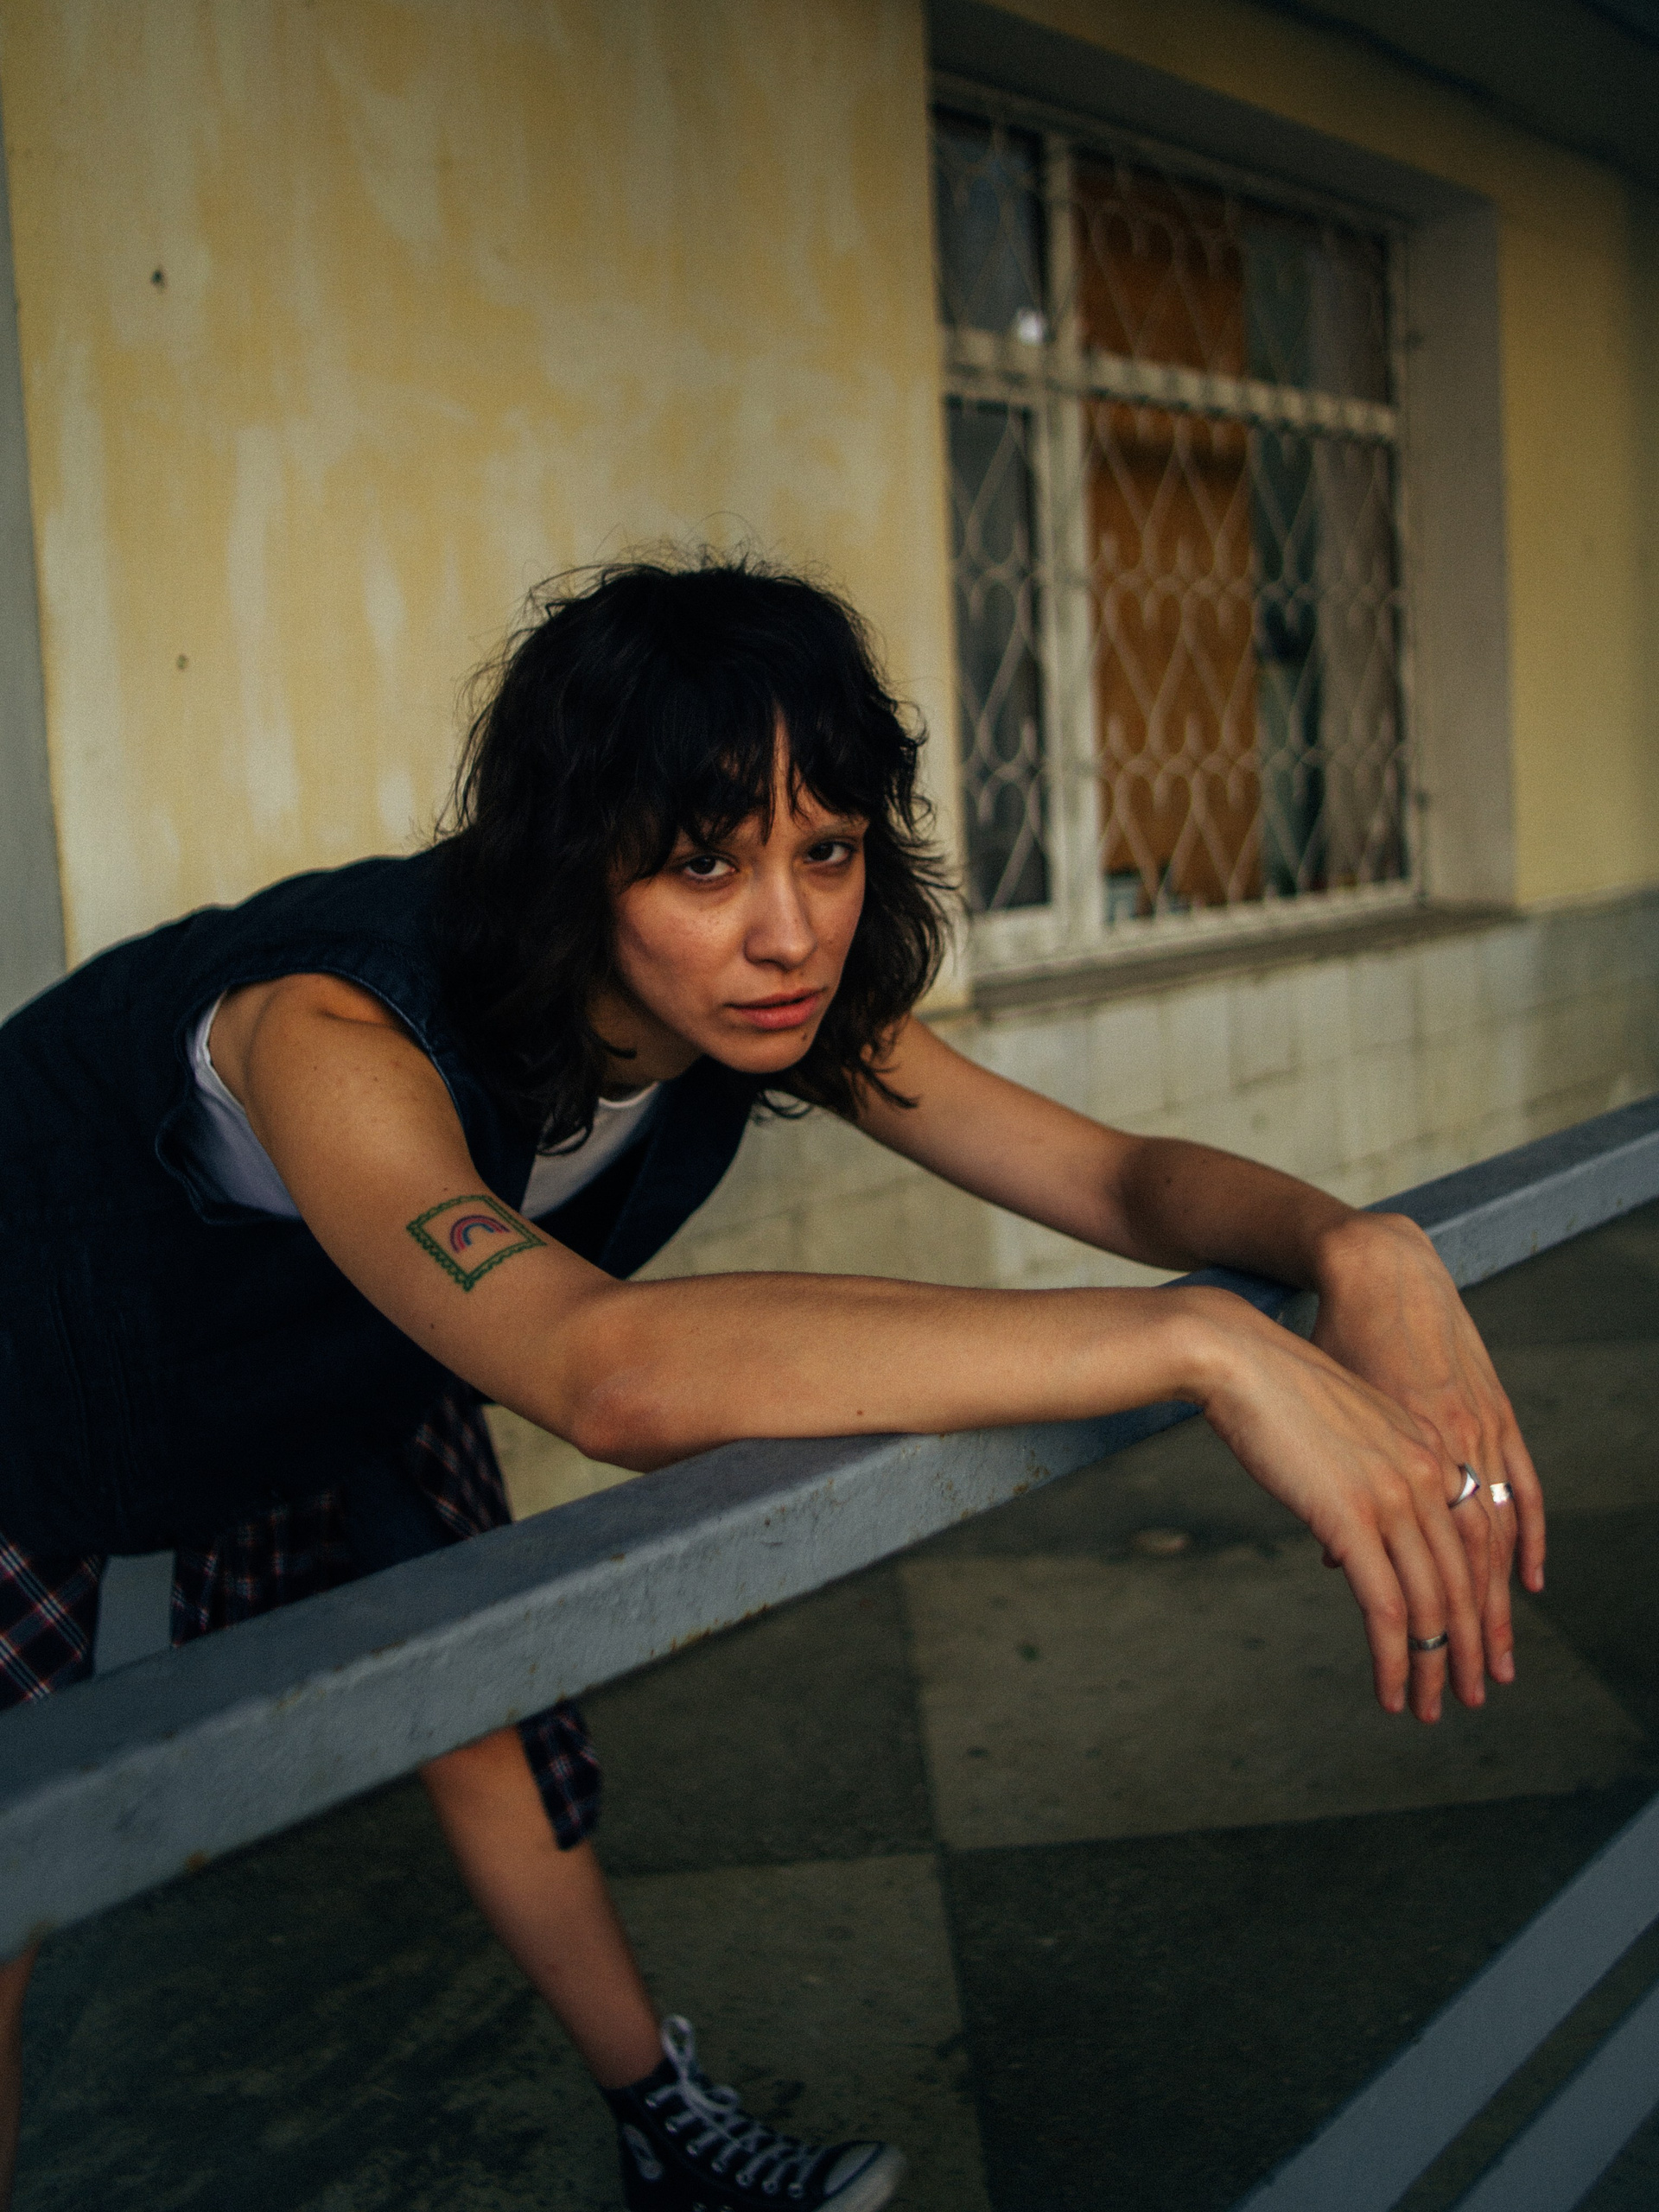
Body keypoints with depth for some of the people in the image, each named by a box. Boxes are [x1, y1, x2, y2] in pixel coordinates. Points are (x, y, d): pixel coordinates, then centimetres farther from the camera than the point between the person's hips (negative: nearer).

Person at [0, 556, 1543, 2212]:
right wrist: (1204, 1347, -64)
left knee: (481, 1723, 11)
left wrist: (1359, 1244, -44)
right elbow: (610, 1373, -61)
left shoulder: (779, 1007, -22)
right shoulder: (340, 1031, -45)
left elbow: (1102, 1170, -21)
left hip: (346, 1377, 5)